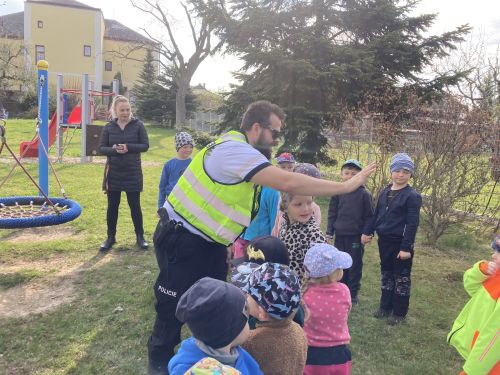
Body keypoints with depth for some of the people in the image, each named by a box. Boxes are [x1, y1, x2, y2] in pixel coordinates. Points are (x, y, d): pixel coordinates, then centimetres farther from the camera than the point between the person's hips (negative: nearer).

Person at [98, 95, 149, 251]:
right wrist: (114, 149, -20)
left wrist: (129, 147, -21)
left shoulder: (138, 125, -3)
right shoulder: (109, 127, 1)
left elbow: (145, 145, -5)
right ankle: (111, 237, 22)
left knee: (135, 205, 5)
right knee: (112, 205, 8)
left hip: (133, 172, -2)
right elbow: (101, 148, 0)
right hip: (113, 173, 2)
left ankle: (140, 236, 19)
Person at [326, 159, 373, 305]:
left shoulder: (364, 194, -5)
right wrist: (329, 232, 3)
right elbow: (332, 214, 6)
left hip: (357, 236, -3)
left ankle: (353, 293, 20)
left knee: (355, 265, 6)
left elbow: (369, 216, -1)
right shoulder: (337, 193, 2)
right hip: (340, 235, 3)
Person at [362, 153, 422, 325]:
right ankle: (385, 307, 31)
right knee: (386, 275, 17)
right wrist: (367, 231, 9)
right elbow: (376, 214, 15)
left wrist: (406, 247, -19)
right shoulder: (384, 192, 7)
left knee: (401, 278, 7)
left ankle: (399, 313, 19)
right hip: (384, 240, 6)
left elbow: (412, 224, -16)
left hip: (400, 243, -6)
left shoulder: (412, 196, -13)